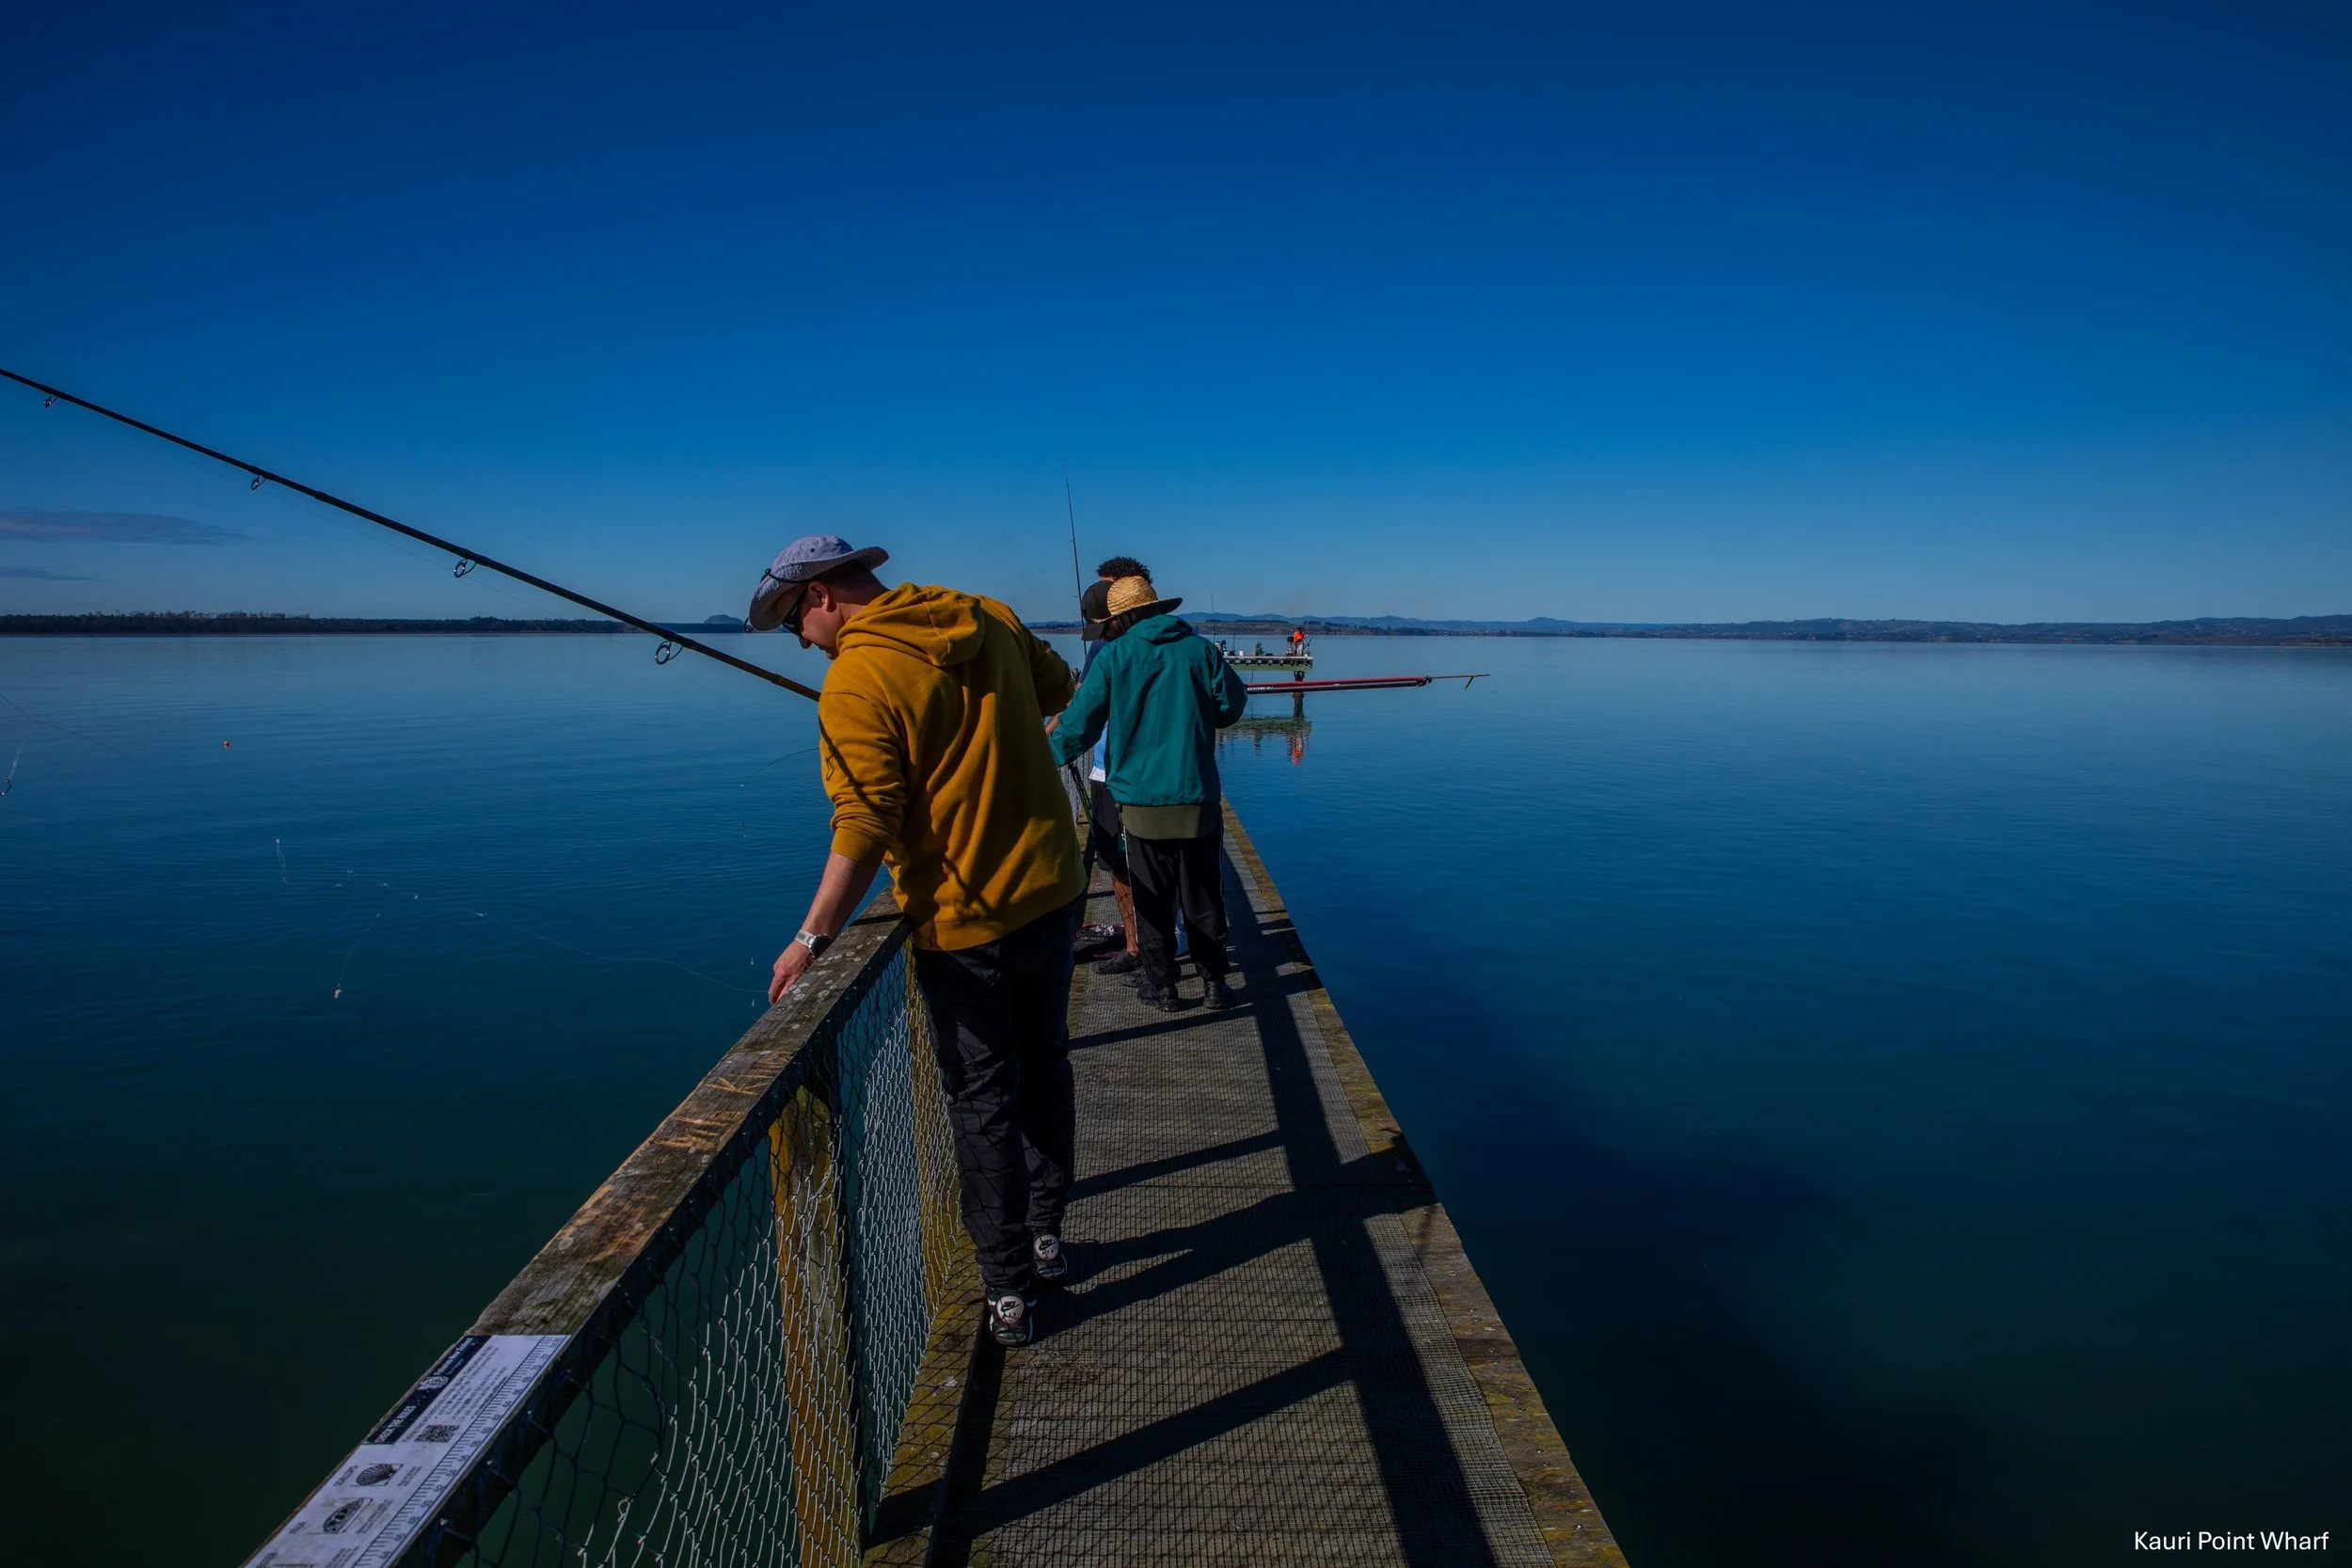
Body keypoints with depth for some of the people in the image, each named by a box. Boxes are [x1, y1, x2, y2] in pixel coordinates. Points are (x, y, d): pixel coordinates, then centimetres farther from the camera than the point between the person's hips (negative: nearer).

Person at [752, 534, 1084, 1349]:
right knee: (1043, 1067, 21)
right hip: (1050, 890, 7)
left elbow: (866, 826, -22)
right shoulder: (988, 617, 3)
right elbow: (1058, 689, 17)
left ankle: (1010, 1290, 20)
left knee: (982, 1100, 9)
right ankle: (1045, 1234, 38)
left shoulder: (855, 681, -16)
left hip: (962, 919, -6)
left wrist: (813, 937, -18)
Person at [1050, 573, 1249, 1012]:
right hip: (1198, 799, 1)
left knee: (1152, 899, 11)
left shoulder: (1111, 657, -3)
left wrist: (1049, 757, 16)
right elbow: (1232, 706, 5)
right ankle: (1214, 984, 19)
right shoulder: (1200, 649, 1)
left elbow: (1078, 725, -2)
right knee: (1203, 897, 12)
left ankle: (1161, 986, 17)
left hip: (1142, 802, -1)